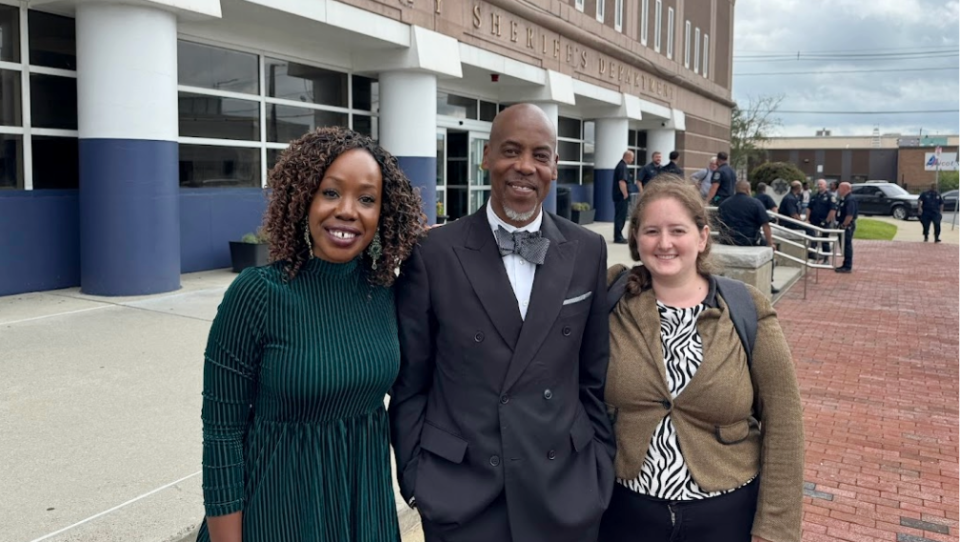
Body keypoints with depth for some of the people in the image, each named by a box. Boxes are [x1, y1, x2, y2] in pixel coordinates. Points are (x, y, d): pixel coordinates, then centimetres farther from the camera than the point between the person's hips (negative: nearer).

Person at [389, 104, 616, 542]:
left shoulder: (587, 252, -1)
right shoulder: (434, 253, -8)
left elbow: (595, 377, 6)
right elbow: (409, 382, -2)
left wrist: (602, 469, 5)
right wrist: (414, 478, -3)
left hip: (565, 493, 2)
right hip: (459, 496, -1)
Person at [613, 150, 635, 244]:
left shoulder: (620, 165, 17)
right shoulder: (623, 167, -16)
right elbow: (622, 182, -25)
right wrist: (625, 194, -18)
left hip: (618, 196, 10)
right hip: (622, 197, -10)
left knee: (619, 216, 15)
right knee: (621, 217, -6)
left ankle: (618, 236, 21)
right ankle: (618, 237, -4)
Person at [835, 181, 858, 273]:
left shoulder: (850, 200, -17)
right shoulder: (843, 200, 13)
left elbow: (850, 216, -24)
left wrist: (843, 225, -19)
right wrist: (841, 225, 12)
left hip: (848, 226, -10)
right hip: (844, 226, 10)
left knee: (847, 246, -5)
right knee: (844, 246, 14)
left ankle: (848, 267, 0)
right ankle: (846, 265, 22)